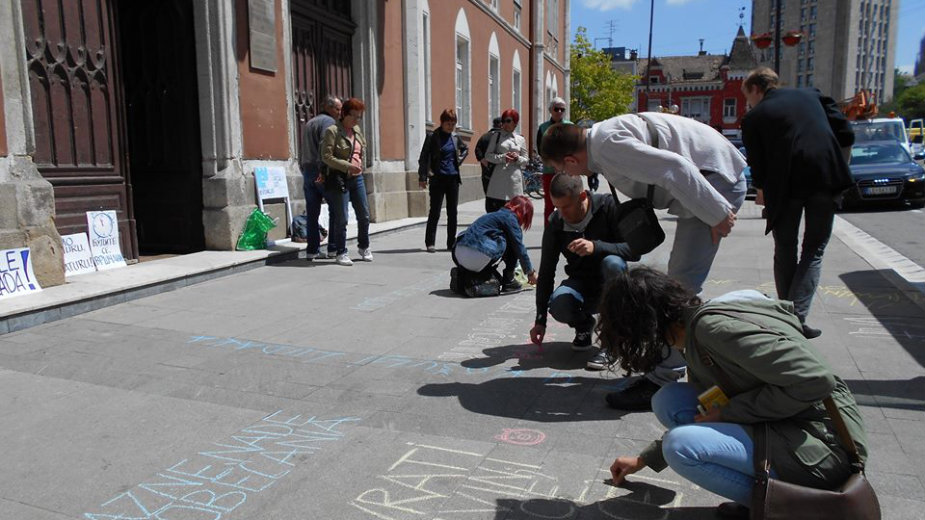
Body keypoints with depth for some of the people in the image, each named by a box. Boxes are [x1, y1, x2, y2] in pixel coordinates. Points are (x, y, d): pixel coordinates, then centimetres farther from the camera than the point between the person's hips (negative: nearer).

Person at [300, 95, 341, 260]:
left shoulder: (309, 123, 23)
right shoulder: (328, 121, -5)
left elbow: (305, 150, 21)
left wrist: (305, 172, 19)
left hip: (307, 171, 8)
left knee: (312, 213, 6)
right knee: (335, 210, 0)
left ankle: (312, 250, 7)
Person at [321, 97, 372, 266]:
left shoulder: (357, 130, 11)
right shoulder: (333, 131, -9)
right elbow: (326, 157, -14)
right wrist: (348, 166, -20)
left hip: (357, 177, 7)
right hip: (339, 178, -6)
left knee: (364, 215, 10)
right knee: (341, 219, -2)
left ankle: (364, 247, 28)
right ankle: (341, 253, 10)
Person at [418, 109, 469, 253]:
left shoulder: (455, 137, 9)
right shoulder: (432, 136, -4)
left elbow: (465, 149, 29)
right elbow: (423, 158, -4)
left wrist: (459, 160, 12)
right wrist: (423, 177, -10)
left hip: (453, 178, 5)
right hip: (438, 179, -5)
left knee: (452, 212, 6)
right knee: (435, 212, -4)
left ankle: (451, 243, 14)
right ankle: (430, 243, 4)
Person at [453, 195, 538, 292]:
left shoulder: (497, 214, 30)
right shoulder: (510, 218, 3)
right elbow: (519, 247, 1)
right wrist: (530, 272, 13)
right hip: (477, 257, -9)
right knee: (512, 243, 7)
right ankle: (508, 281, 10)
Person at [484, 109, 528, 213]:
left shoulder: (521, 139, 13)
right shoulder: (497, 136, 9)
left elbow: (525, 160, 15)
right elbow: (488, 155, 3)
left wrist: (518, 158, -7)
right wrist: (502, 157, -13)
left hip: (515, 178, 1)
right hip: (498, 178, -1)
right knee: (494, 210, -5)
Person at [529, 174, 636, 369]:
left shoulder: (608, 206, -17)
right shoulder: (555, 224, -9)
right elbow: (546, 273, -5)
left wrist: (596, 247, -38)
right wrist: (540, 320, -8)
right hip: (581, 283, 2)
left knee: (613, 263, -36)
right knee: (558, 306, -31)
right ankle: (583, 325, 6)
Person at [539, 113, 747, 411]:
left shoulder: (609, 146, -22)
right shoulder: (603, 136, 8)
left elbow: (674, 168, -29)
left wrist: (716, 214, -22)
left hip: (715, 180, -11)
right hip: (711, 178, 11)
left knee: (681, 283, -13)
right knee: (679, 278, 20)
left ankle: (662, 381, -9)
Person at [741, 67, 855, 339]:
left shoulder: (754, 117, 5)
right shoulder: (813, 95, 15)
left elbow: (757, 162, 5)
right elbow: (846, 134, 10)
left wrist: (763, 191, 23)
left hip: (786, 184, -2)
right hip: (827, 177, 2)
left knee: (785, 250, 16)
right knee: (814, 250, 10)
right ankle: (797, 318, -1)